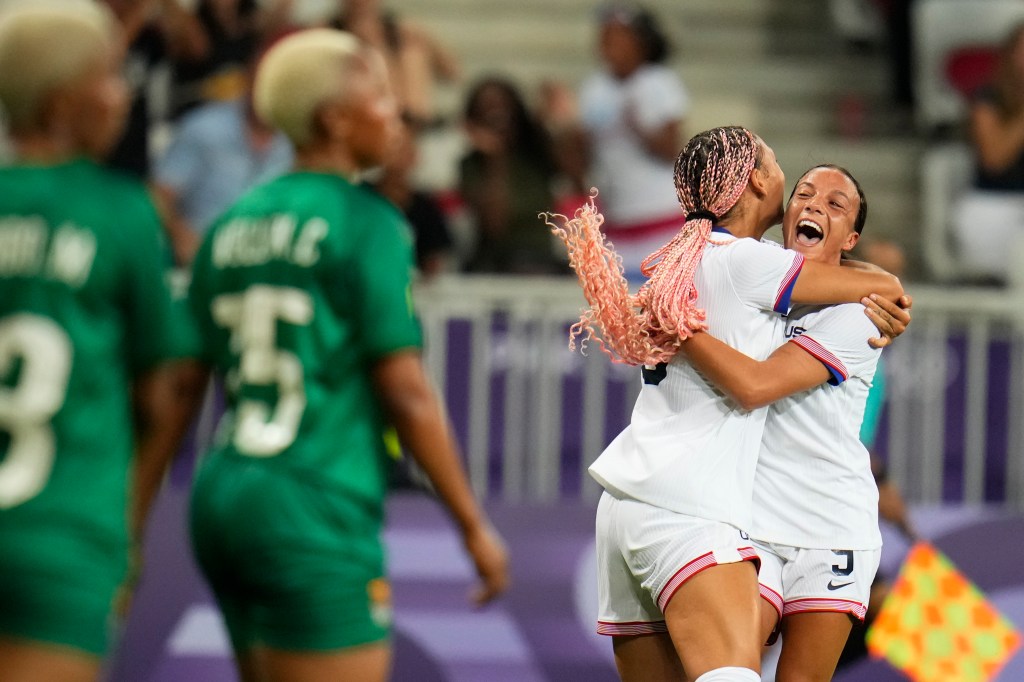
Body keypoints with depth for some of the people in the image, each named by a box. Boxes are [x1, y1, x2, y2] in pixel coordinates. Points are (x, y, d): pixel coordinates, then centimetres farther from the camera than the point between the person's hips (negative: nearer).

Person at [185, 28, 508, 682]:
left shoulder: (231, 226, 12)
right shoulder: (367, 220, -8)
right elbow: (407, 393, -12)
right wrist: (474, 525, -6)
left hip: (222, 501, 8)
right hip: (318, 511, -8)